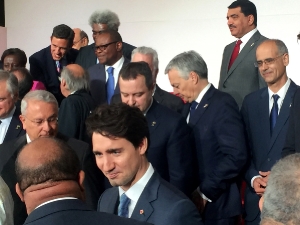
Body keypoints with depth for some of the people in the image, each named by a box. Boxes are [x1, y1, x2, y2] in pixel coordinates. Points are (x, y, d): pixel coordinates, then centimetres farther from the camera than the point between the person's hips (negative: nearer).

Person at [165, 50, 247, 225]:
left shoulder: (223, 104, -12)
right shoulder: (193, 106, 14)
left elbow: (236, 156, -21)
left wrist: (205, 192, -16)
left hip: (215, 204, -7)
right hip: (194, 201, 7)